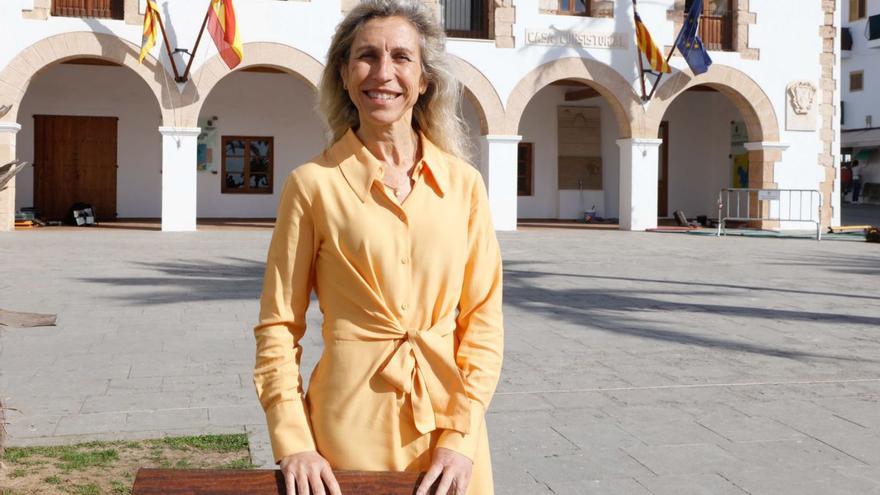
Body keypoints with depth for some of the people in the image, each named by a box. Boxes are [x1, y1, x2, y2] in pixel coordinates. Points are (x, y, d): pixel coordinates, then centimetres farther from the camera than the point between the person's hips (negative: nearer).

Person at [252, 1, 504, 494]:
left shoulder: (464, 183, 1)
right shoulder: (314, 184, -5)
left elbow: (483, 318, 1)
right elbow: (279, 325, -2)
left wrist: (461, 435, -8)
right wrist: (292, 443, -10)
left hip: (448, 421, 2)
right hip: (352, 421, -2)